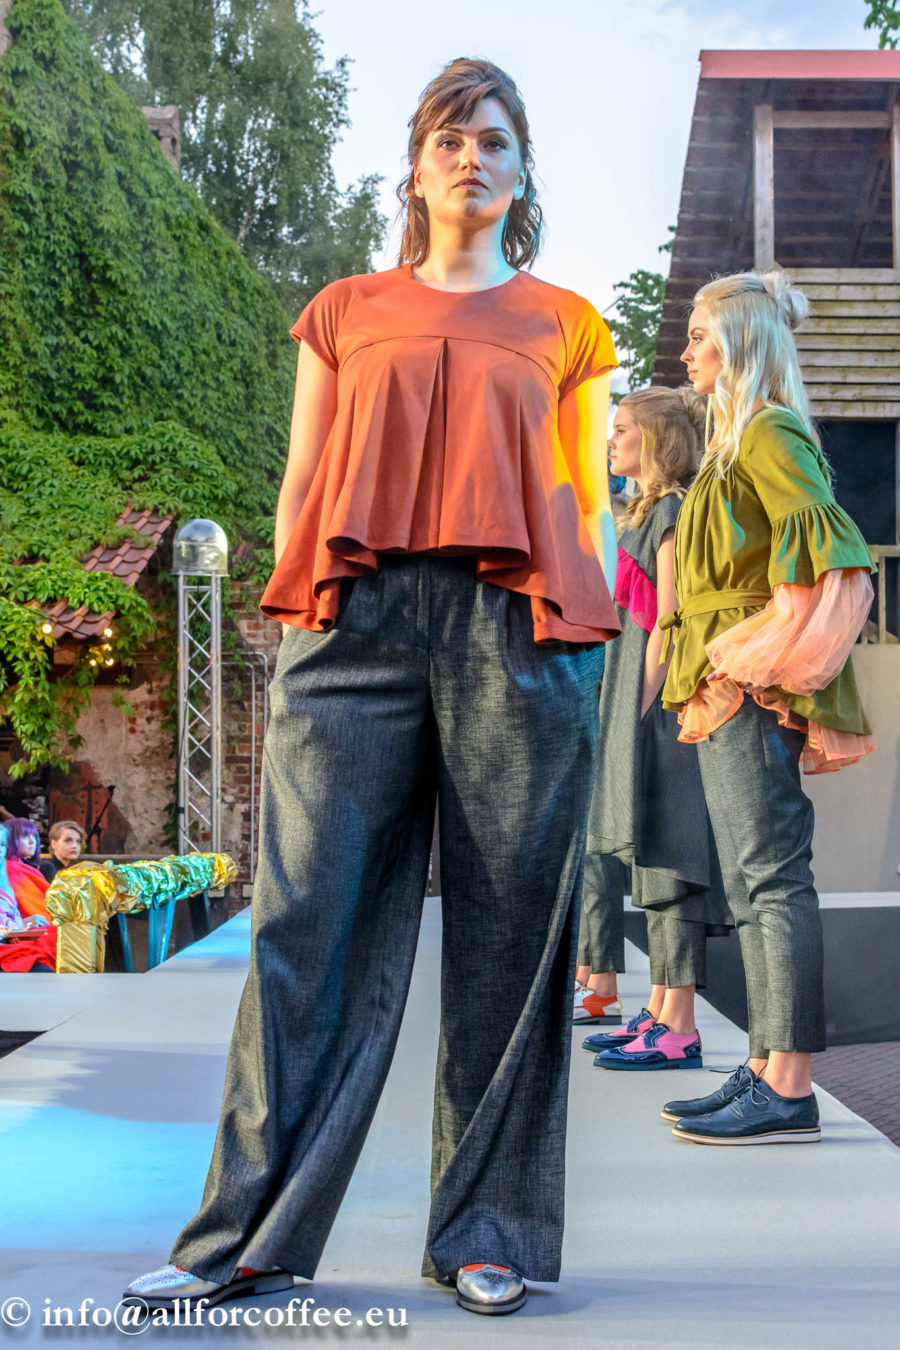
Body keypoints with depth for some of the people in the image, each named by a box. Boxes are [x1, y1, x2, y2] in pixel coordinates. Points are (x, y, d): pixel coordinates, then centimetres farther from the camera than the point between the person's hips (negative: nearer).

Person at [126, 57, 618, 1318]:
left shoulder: (563, 325, 19)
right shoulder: (346, 312, 21)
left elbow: (588, 505, 16)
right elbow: (302, 484, 16)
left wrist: (595, 635, 4)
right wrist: (296, 615, 4)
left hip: (517, 630, 0)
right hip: (357, 615, 1)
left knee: (506, 935, 0)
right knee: (311, 921, -4)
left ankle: (491, 1233, 11)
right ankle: (248, 1236, 4)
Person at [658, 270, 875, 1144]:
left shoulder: (768, 434, -8)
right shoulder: (737, 441, 22)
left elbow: (824, 539, -21)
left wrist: (767, 650, -18)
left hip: (753, 692, -10)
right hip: (728, 695, 10)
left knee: (772, 879, -10)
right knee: (753, 886, 10)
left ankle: (788, 1090, -7)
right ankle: (766, 1073, 16)